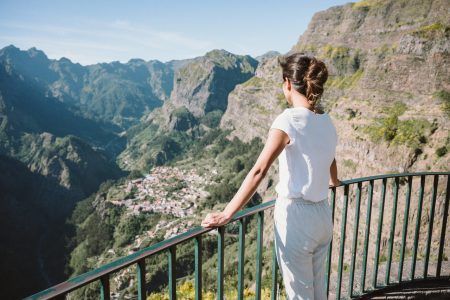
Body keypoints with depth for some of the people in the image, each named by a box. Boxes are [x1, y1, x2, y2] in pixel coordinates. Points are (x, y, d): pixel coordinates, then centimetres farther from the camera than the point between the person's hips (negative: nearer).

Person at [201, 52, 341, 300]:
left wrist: (225, 215, -19)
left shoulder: (289, 119, -17)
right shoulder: (326, 121, 5)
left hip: (296, 216, -7)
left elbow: (258, 171, -23)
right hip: (323, 216, 7)